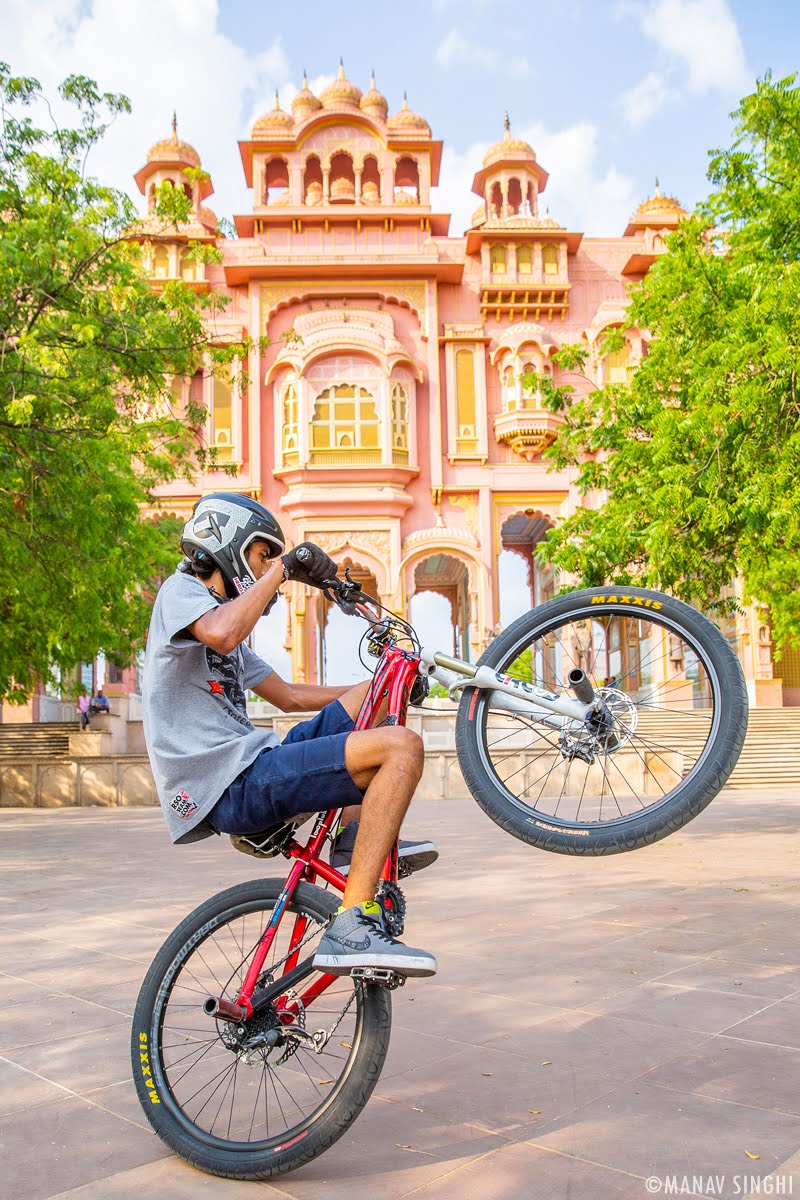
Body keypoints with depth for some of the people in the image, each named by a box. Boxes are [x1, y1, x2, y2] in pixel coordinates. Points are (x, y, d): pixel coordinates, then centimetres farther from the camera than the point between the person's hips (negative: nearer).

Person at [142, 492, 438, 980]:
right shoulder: (181, 591, -1)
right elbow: (221, 634, -27)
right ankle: (351, 929, -25)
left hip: (246, 766, 10)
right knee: (402, 746, -22)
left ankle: (355, 841, 8)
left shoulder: (220, 611, 27)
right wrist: (282, 567, -14)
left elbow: (289, 695, 31)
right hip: (232, 787, -10)